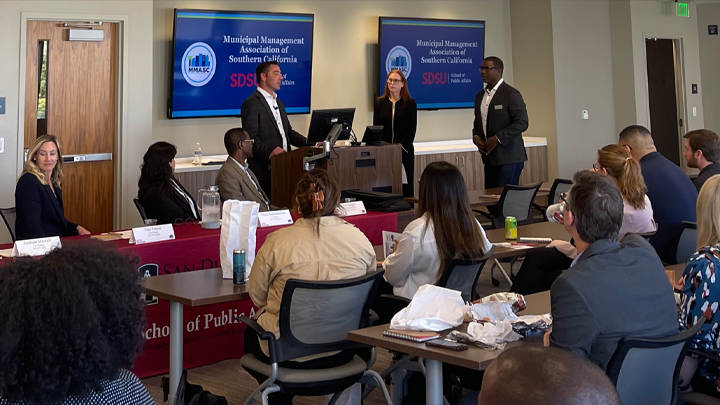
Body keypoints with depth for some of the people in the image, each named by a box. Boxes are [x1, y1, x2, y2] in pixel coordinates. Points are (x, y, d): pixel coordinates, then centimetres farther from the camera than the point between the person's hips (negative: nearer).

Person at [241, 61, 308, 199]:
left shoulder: (278, 103, 23)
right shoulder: (251, 104, -7)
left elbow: (289, 132, 23)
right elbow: (250, 138, -15)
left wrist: (308, 143, 5)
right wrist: (269, 152, -30)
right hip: (263, 172, -8)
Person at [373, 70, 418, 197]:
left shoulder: (410, 103, 4)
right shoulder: (379, 102, 9)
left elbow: (412, 130, -1)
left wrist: (400, 146, -15)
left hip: (404, 151, -1)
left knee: (406, 185, -1)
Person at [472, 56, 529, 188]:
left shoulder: (511, 94, -8)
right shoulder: (480, 95, 16)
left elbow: (522, 123, -14)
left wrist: (497, 139, -18)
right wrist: (475, 137, 3)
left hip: (508, 158, -7)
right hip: (489, 157, 7)